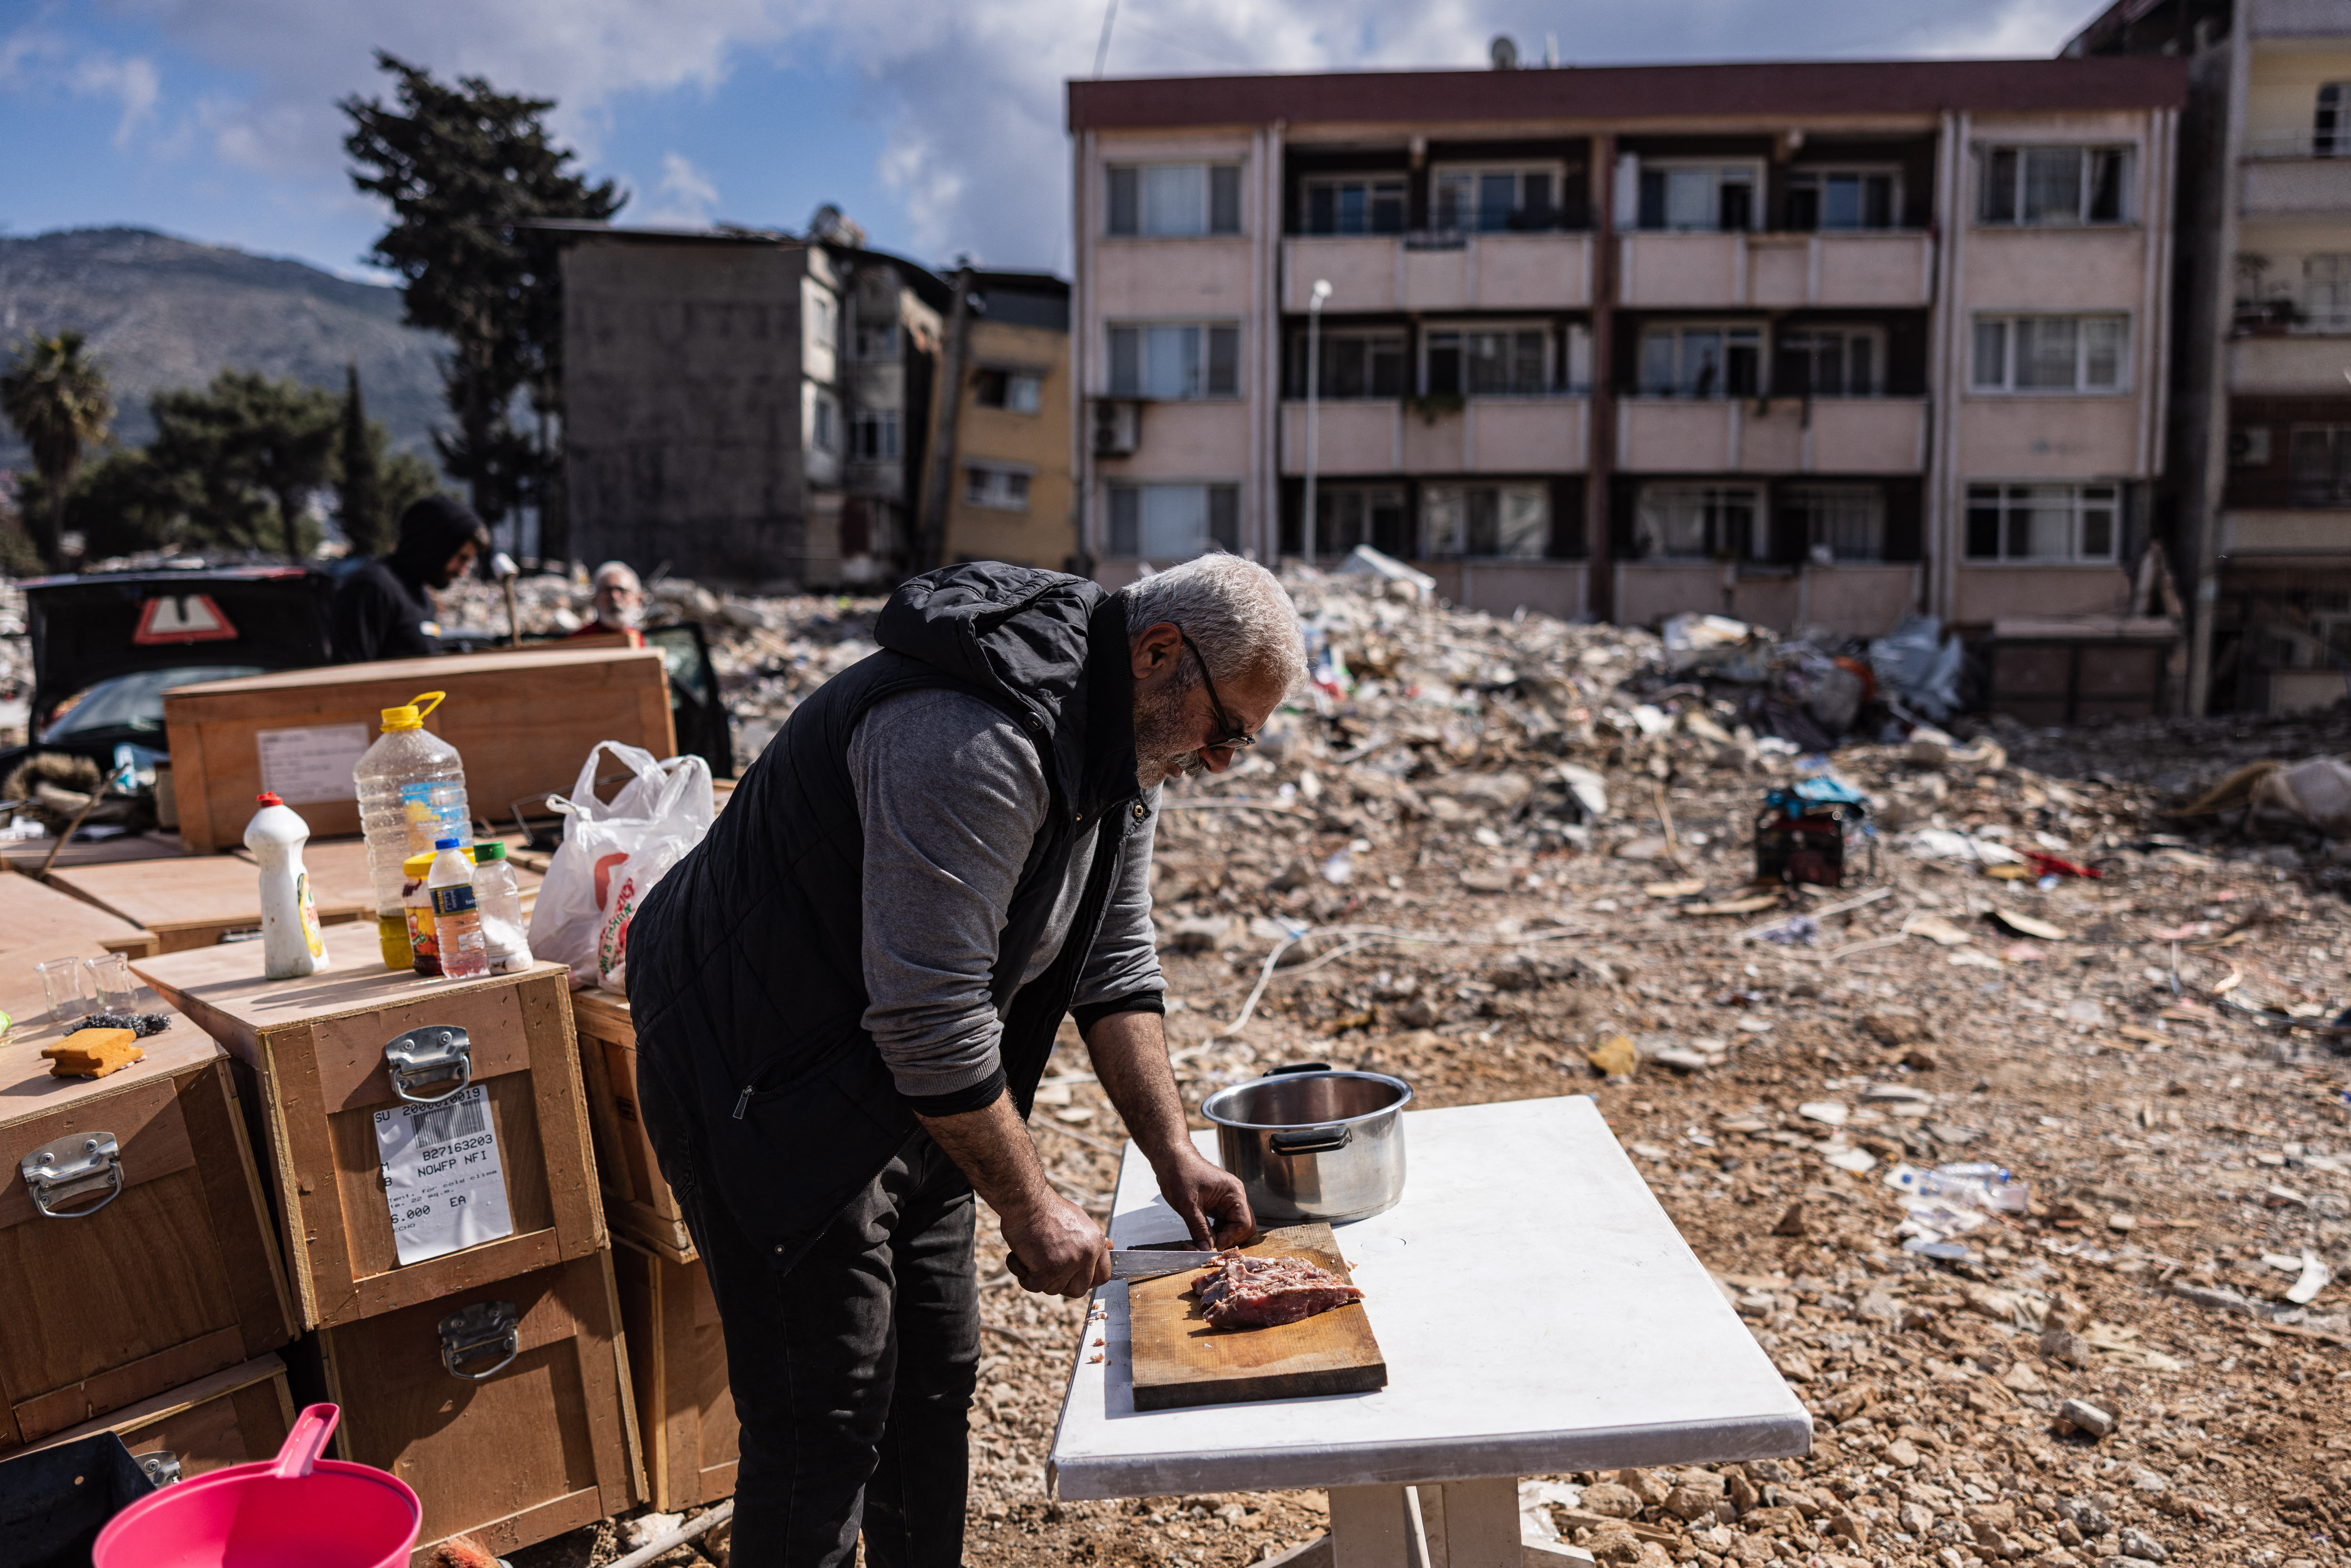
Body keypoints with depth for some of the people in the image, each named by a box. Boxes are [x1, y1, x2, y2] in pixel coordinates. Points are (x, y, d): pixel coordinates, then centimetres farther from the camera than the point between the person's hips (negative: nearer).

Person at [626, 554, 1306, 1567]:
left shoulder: (1127, 747, 1)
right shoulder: (977, 743, -31)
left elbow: (1116, 968, 7)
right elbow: (930, 1020, -30)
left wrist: (1173, 1154, 2)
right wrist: (1030, 1210, -19)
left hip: (900, 1086, 10)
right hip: (762, 1075, -9)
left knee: (936, 1378, 17)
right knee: (826, 1420, -2)